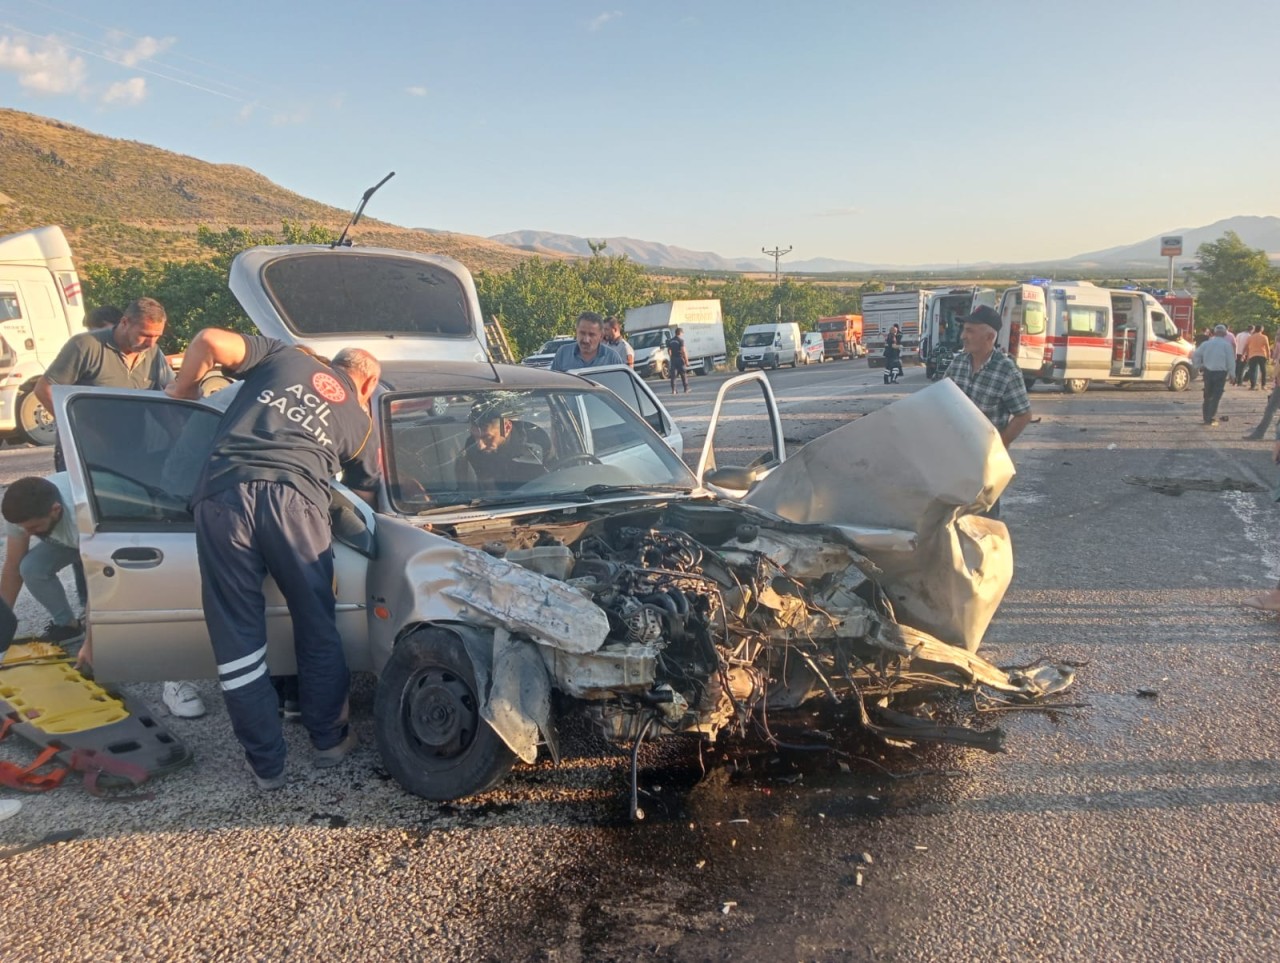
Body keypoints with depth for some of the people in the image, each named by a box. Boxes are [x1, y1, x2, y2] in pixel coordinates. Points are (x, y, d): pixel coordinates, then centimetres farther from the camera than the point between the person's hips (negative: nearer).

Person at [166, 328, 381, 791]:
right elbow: (365, 493, 31)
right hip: (294, 499, 0)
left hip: (222, 492, 1)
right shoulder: (361, 420, 24)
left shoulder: (284, 355, 24)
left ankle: (266, 763, 16)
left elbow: (210, 341, 10)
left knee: (237, 636, 9)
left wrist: (182, 389, 25)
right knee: (317, 628, 18)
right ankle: (329, 739, 31)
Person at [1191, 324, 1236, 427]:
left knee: (1207, 395, 16)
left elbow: (1195, 356, 2)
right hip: (1220, 372, -4)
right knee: (1216, 396, -1)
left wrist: (1199, 366, 13)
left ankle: (1206, 417, 22)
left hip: (1207, 371, 4)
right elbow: (1230, 361, -6)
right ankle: (1210, 419, -7)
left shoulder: (1206, 343, 5)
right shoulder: (1226, 345, -5)